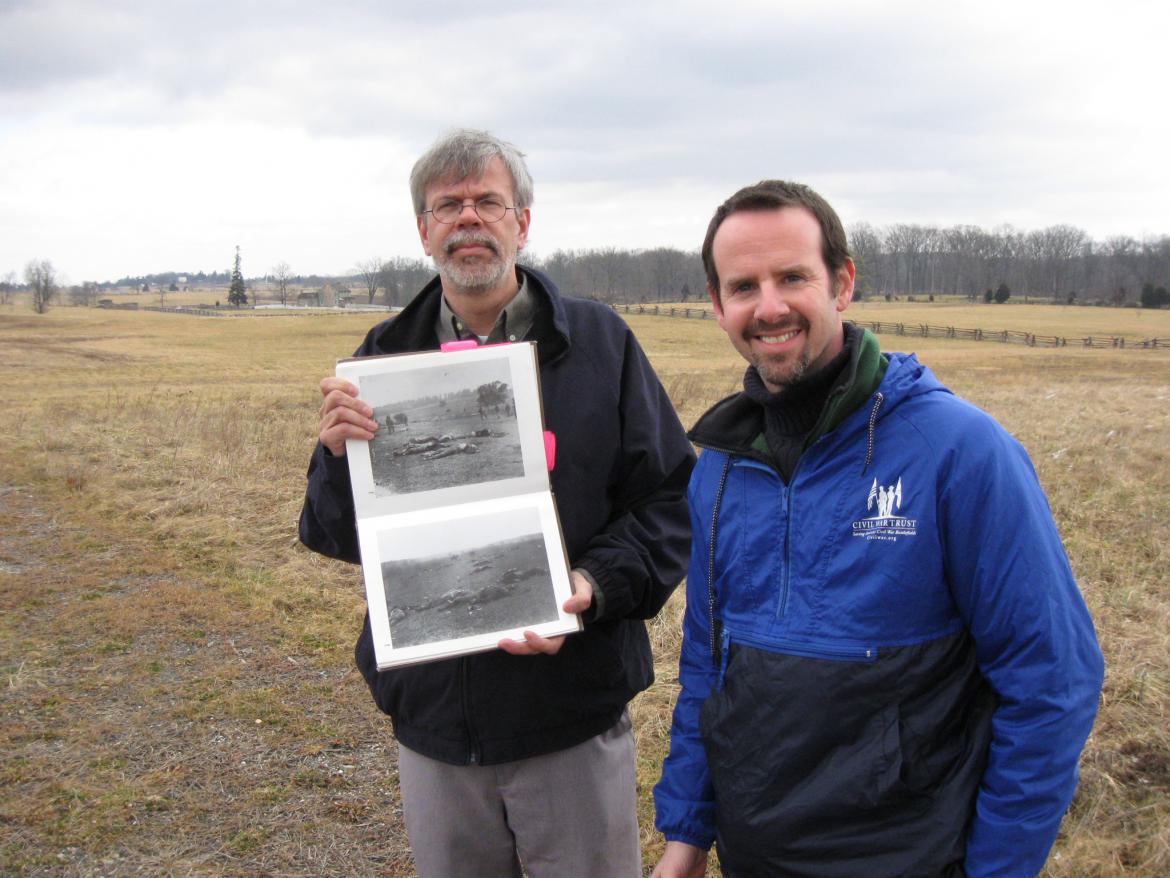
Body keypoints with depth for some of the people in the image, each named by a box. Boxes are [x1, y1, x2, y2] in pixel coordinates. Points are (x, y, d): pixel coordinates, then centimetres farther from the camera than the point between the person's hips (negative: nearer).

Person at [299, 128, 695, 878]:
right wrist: (338, 457, -17)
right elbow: (334, 536, 4)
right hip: (432, 719, 2)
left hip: (573, 713, -2)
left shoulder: (599, 342, -2)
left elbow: (671, 499, -3)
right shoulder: (387, 356, 5)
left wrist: (596, 585, -19)